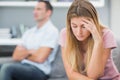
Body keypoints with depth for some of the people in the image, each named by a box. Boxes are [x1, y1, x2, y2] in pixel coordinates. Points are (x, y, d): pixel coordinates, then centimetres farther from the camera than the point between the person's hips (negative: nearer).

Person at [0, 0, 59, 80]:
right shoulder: (29, 32, 19)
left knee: (7, 67, -31)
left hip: (39, 70, -7)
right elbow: (16, 56, 10)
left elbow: (39, 58, -13)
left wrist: (23, 54, 4)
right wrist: (29, 52, -7)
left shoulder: (51, 31, -4)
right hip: (23, 67, 7)